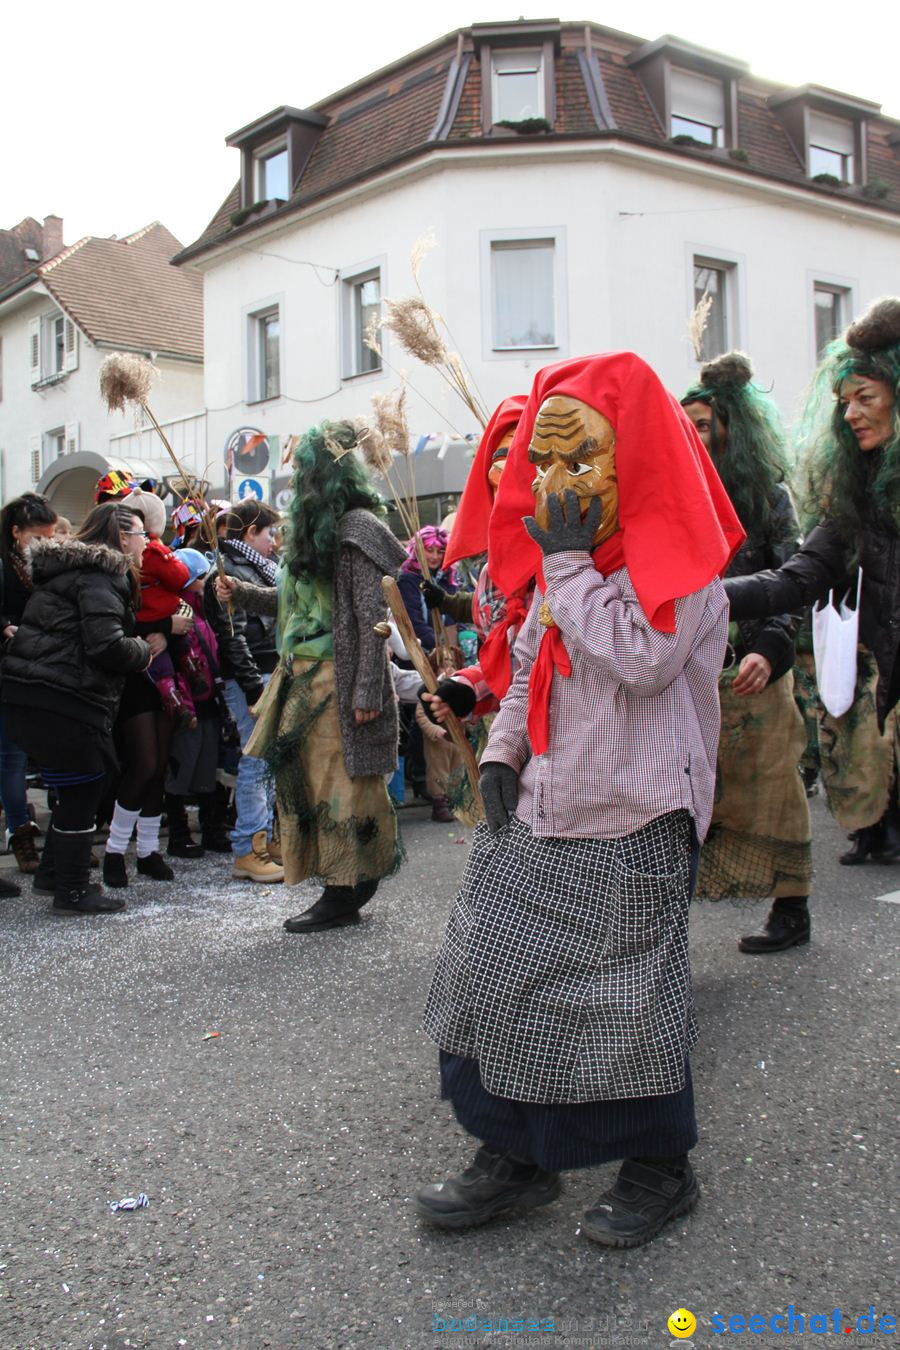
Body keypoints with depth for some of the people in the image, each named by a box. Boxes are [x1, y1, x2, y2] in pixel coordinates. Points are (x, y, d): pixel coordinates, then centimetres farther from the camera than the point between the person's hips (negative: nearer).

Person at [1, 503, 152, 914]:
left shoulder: (72, 569, 20)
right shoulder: (99, 575, -12)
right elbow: (106, 644, -22)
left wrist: (141, 645, 13)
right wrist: (145, 651, -3)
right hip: (63, 702, -10)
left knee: (75, 790, 21)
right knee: (82, 792, 0)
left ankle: (52, 873, 33)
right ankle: (73, 892, 9)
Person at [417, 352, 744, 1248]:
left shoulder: (678, 559, -9)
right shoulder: (566, 552, 14)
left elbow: (643, 658, -24)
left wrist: (569, 564, -17)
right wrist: (503, 749, 7)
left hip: (631, 822, -7)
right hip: (536, 810, 8)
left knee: (628, 993, 1)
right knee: (492, 975, 8)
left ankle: (660, 1167, 24)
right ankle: (515, 1157, 23)